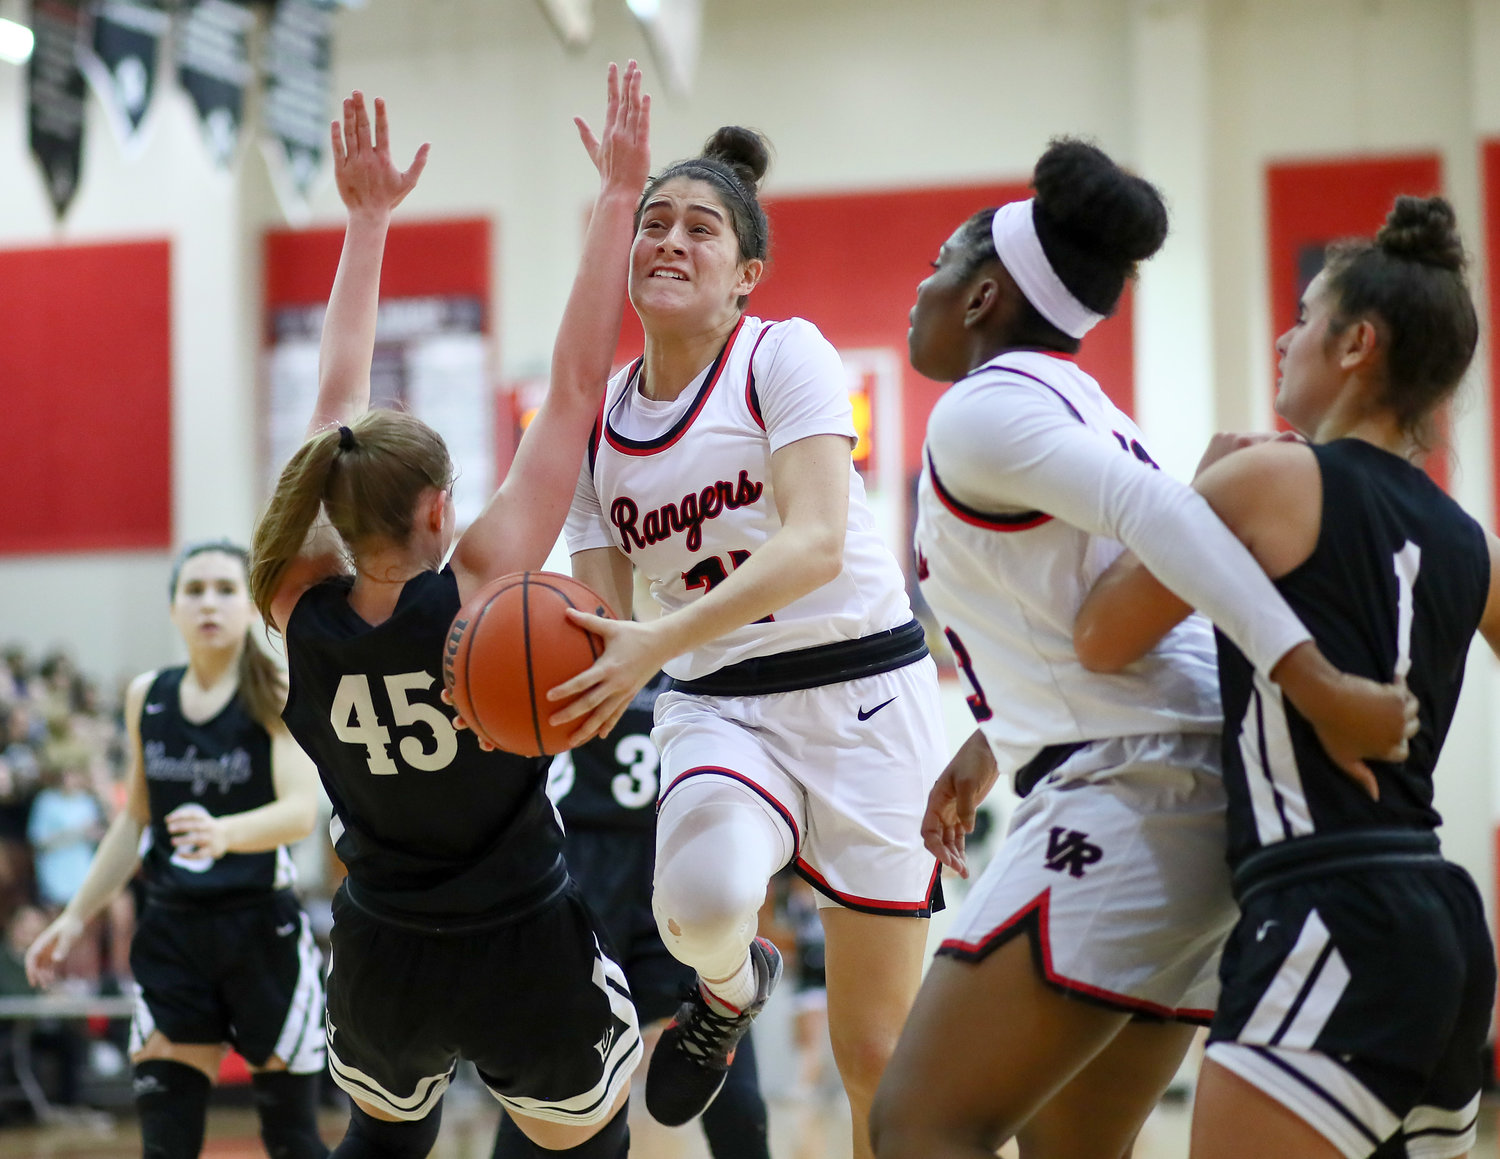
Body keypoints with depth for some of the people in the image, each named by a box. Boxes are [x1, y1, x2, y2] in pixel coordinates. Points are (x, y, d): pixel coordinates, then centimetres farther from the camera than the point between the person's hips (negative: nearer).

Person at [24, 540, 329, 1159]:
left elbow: (301, 810, -21)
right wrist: (75, 917, 15)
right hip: (171, 928, 4)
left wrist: (224, 834, -40)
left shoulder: (281, 693, -7)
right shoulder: (147, 696, 7)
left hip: (262, 928, -4)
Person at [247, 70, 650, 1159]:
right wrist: (619, 194, -14)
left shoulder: (303, 613, -10)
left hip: (381, 965, 4)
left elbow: (338, 403, -1)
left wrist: (369, 218, 8)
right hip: (526, 961, -4)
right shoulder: (478, 589, -21)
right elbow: (577, 387, -19)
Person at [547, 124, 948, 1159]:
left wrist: (658, 644, -33)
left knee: (876, 1052, -3)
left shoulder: (784, 355, -8)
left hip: (861, 692, -3)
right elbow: (604, 615, 8)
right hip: (719, 706, 3)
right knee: (703, 894, -32)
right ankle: (732, 983, 5)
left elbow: (817, 545, -22)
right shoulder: (598, 422, 7)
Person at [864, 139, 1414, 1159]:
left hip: (1125, 798, -10)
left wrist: (1315, 685, -31)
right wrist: (991, 744, 41)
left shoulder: (981, 406, -7)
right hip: (1201, 796, 10)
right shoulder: (1077, 403, 22)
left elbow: (1155, 513, -23)